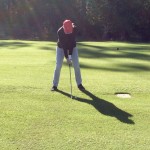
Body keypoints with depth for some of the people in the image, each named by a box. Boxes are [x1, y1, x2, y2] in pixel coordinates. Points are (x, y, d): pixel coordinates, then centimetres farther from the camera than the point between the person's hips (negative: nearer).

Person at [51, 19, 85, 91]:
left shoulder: (74, 29, -25)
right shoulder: (60, 31, -29)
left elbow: (72, 42, -24)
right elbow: (63, 45, -27)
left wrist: (70, 55, -26)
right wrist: (67, 58, -28)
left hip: (72, 47, 2)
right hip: (61, 48, -2)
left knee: (76, 65, -6)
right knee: (58, 66, -9)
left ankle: (79, 84, 6)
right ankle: (54, 85, 0)